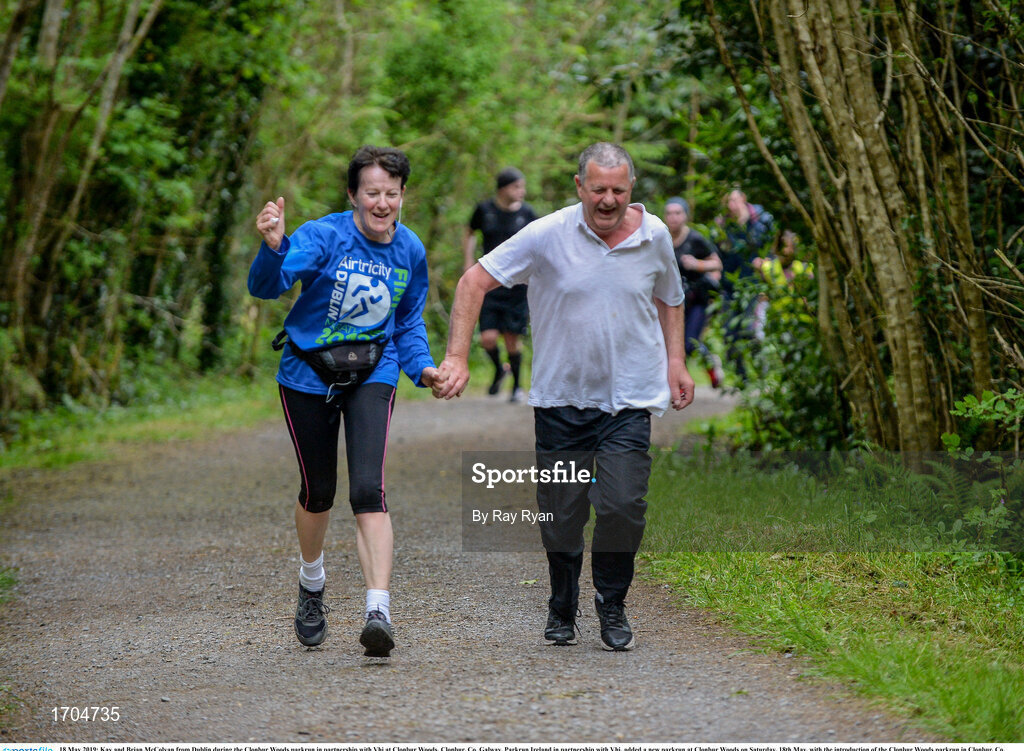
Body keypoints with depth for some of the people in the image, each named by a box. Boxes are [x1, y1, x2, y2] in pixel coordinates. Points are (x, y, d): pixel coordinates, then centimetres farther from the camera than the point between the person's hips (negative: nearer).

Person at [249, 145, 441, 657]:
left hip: (372, 376, 1)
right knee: (318, 492, 11)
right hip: (309, 374, -1)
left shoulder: (410, 250, -2)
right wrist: (272, 248, -52)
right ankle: (311, 586, 40)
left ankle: (378, 611, -25)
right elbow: (266, 286, -31)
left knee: (368, 490, -16)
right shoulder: (324, 236, -17)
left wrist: (423, 367, -3)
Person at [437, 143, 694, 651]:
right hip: (562, 396, -1)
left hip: (629, 399, 1)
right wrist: (457, 357, -16)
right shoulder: (548, 236, -10)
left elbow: (669, 298, 20)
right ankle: (562, 609, 29)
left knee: (622, 505, -14)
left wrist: (675, 363, 10)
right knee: (560, 512, 5)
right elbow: (474, 281, -8)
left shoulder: (654, 236, 0)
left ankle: (612, 604, 9)